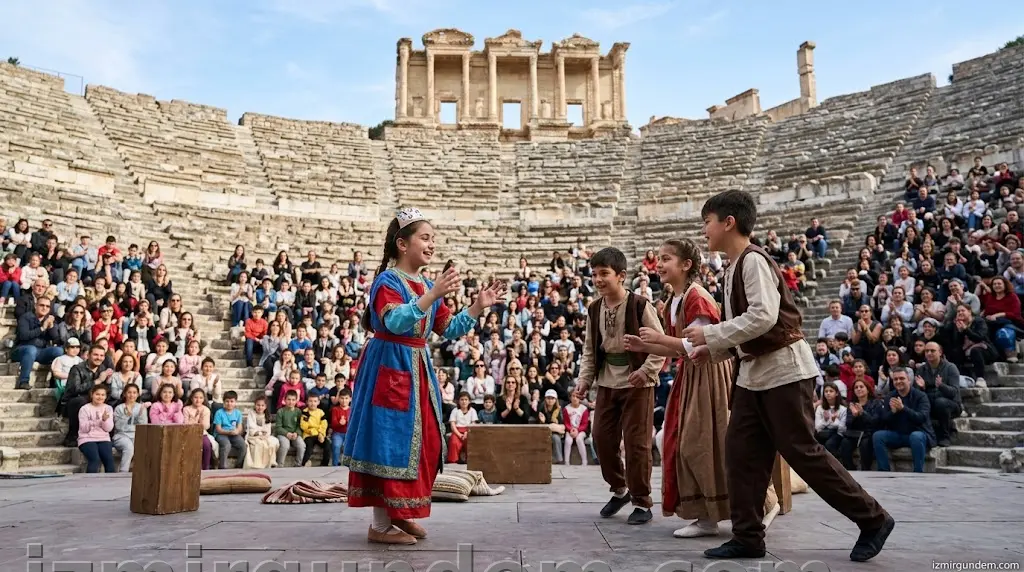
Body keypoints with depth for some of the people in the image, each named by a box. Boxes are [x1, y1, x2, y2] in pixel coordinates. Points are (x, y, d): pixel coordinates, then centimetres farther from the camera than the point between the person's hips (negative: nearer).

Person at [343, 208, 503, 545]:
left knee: (422, 441, 11)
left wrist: (478, 306, 3)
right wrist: (433, 295, -39)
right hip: (390, 369, -9)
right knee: (391, 440, -5)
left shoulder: (427, 286, 14)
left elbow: (449, 330, 14)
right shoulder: (387, 281, -12)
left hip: (418, 371, 9)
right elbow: (395, 321, -30)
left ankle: (398, 514, 24)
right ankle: (380, 525, 5)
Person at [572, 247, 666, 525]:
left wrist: (646, 370, -20)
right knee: (602, 438, 7)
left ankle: (642, 502, 12)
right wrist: (584, 379, 2)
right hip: (607, 383, 6)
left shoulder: (640, 306, -11)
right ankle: (619, 489, 29)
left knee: (636, 442, -2)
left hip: (636, 384, -6)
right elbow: (590, 350, 12)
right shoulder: (594, 309, 6)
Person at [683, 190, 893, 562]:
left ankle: (873, 520, 13)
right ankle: (747, 537, 13)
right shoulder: (735, 268, 14)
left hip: (784, 370, -10)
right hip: (753, 372, 10)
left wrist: (710, 334, -20)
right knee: (741, 452, 6)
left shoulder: (754, 260, -15)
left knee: (802, 451, -3)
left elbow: (763, 316, -26)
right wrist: (714, 350, 5)